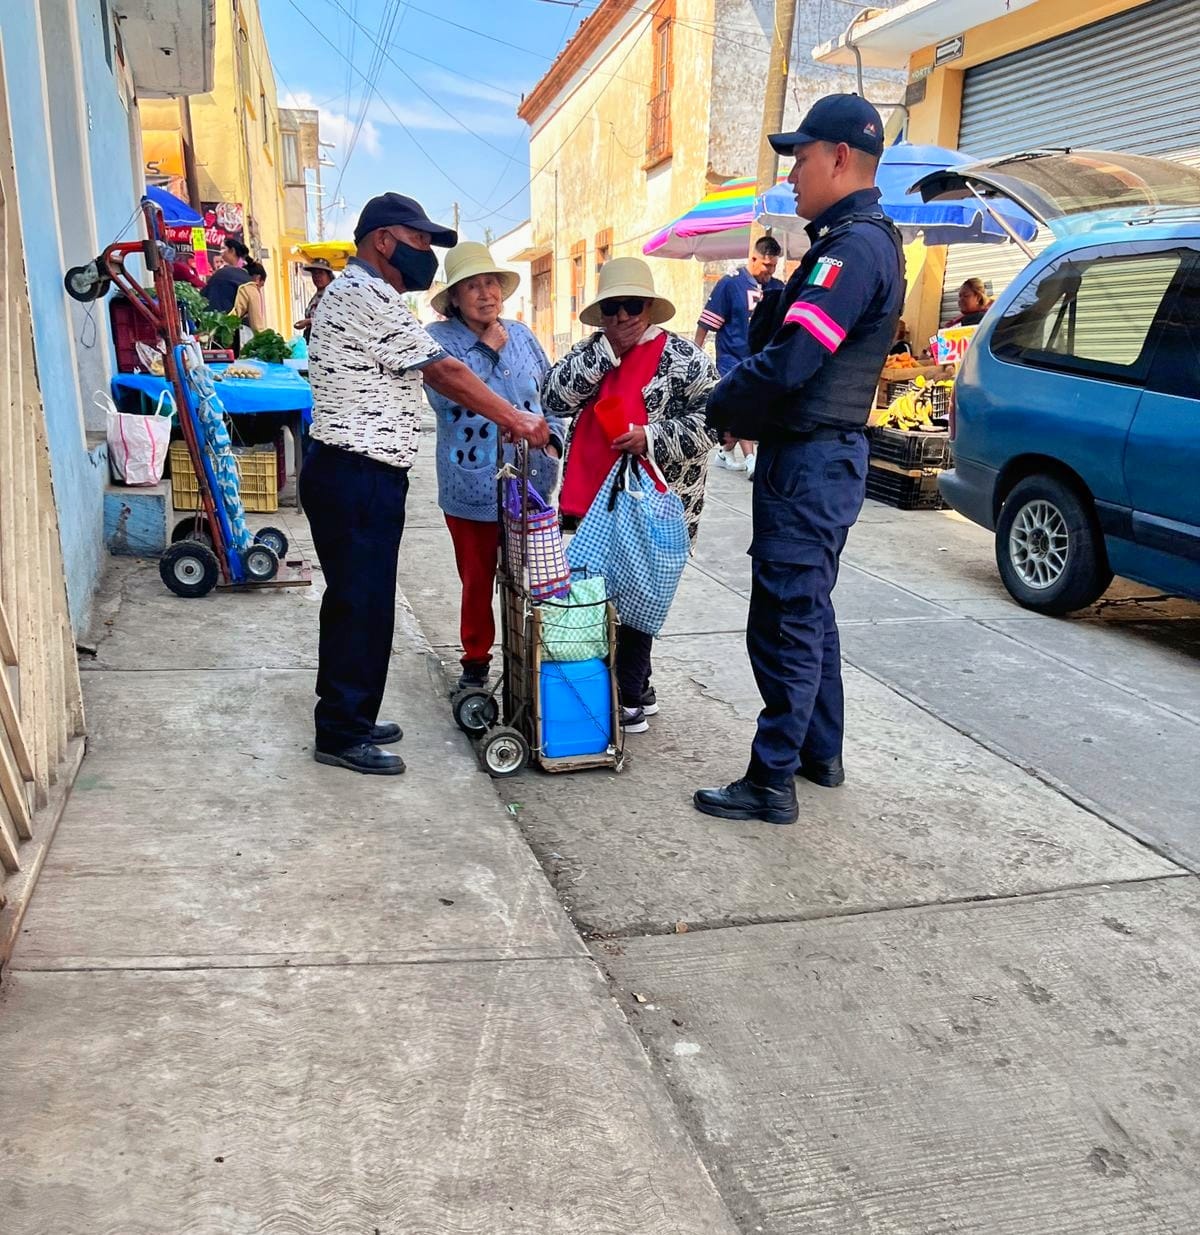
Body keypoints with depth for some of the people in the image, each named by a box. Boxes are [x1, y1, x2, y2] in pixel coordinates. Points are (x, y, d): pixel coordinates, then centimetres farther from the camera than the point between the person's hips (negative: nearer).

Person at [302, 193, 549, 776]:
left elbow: (425, 374, 17)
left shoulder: (351, 292, 21)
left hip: (348, 473, 11)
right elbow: (444, 372, -15)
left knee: (354, 600, 17)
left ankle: (347, 717, 28)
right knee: (362, 603, -3)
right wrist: (515, 419, -8)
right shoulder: (371, 296, -14)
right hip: (358, 479, -11)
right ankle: (342, 735, 8)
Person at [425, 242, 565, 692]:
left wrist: (553, 439, 3)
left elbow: (550, 392, 16)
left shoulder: (522, 335, 7)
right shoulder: (439, 338, -6)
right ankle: (476, 659, 28)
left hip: (530, 483, 3)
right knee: (477, 581, 10)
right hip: (472, 486, -3)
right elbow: (445, 398, -20)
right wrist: (487, 350, -19)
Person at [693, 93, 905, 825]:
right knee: (808, 611, 18)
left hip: (809, 462, -11)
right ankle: (821, 752, 31)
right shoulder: (867, 242, 16)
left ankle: (772, 783, 5)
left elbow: (788, 362, -24)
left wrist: (721, 406, -8)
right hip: (824, 454, 11)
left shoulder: (853, 246, -17)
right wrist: (744, 408, 3)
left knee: (784, 622, -5)